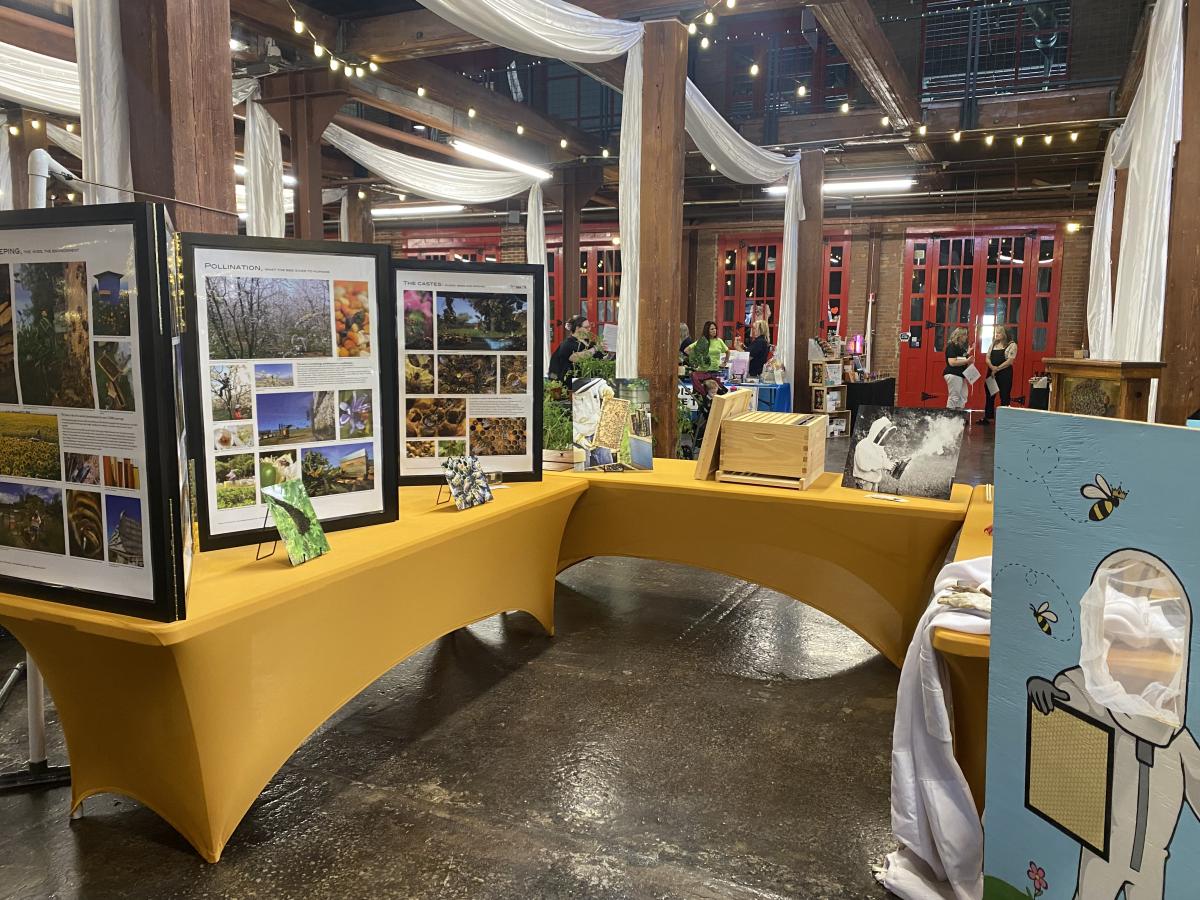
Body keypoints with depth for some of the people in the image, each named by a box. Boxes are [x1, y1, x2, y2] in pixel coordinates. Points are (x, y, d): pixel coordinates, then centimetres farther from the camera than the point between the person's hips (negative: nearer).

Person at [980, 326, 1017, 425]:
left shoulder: (1012, 345, -4)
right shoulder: (993, 344, 13)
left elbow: (1010, 361, -12)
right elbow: (988, 358, 7)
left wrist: (997, 369, -16)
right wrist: (992, 367, -13)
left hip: (1004, 373, -6)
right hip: (991, 373, 6)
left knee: (1004, 396, 0)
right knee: (989, 395, 8)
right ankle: (987, 417, 15)